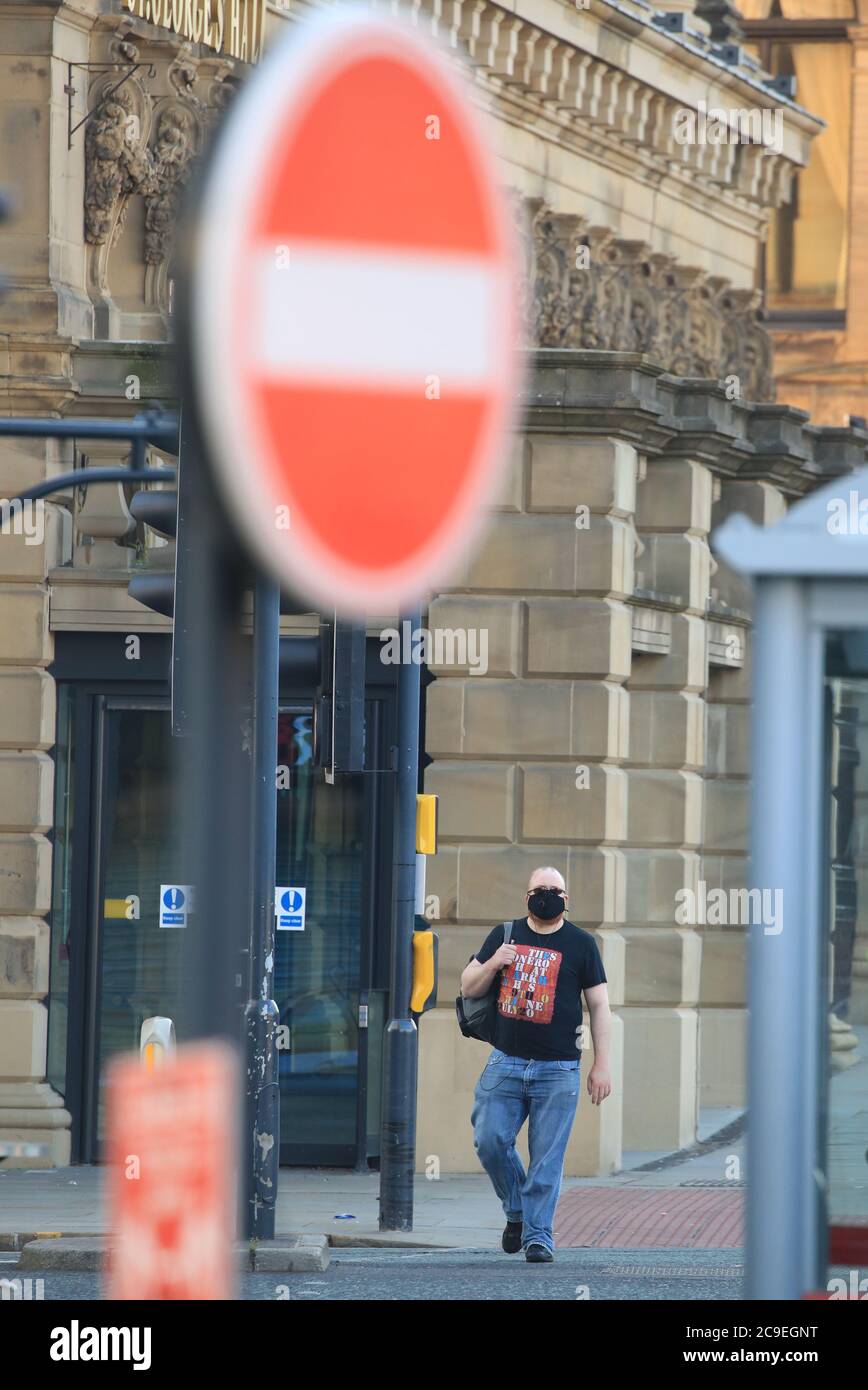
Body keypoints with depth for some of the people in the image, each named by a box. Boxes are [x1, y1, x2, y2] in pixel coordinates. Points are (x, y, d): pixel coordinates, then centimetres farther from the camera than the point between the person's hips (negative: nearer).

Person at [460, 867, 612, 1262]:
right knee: (490, 1141, -5)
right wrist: (492, 964, -6)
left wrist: (601, 1065, -2)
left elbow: (599, 1006, 5)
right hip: (505, 1063, 2)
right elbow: (468, 988, 15)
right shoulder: (504, 935, 11)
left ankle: (538, 1234, 1)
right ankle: (516, 1210, 18)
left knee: (547, 1158, -5)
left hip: (558, 1070, -2)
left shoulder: (581, 944, 4)